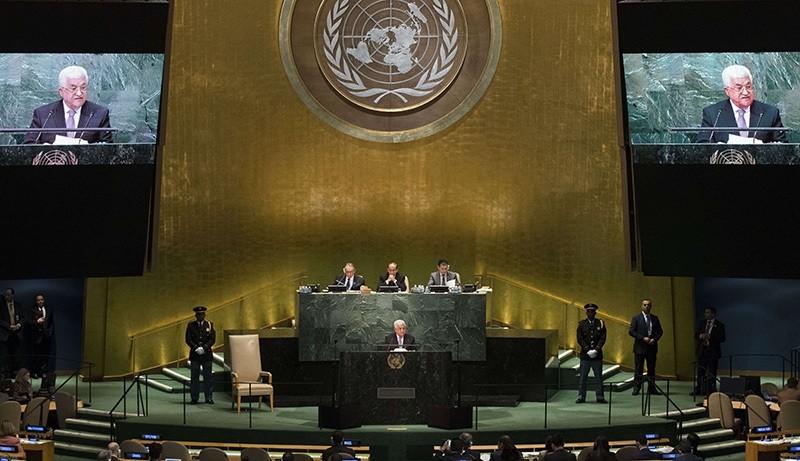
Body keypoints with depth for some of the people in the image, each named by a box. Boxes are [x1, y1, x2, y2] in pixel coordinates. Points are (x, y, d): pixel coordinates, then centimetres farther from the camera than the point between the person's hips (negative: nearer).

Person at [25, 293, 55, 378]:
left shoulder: (49, 310, 15)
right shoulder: (32, 311, 2)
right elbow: (27, 322, -4)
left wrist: (50, 331, 7)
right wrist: (37, 322, -17)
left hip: (46, 336, 3)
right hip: (36, 336, -3)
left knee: (45, 355, 1)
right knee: (36, 355, -4)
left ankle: (43, 372, 7)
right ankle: (35, 373, 4)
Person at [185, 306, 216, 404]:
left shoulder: (210, 325, 6)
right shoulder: (191, 325, 6)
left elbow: (213, 339, -1)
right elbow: (188, 339, 0)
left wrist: (204, 348, -14)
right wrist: (196, 348, -14)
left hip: (207, 354, 0)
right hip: (195, 354, 0)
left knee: (207, 377, 3)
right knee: (194, 377, 2)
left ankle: (209, 397, 9)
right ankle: (194, 398, 8)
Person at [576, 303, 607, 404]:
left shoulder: (600, 323, 5)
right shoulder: (581, 324, 4)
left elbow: (603, 338, 0)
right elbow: (580, 339, -1)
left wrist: (596, 350, -12)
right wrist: (588, 350, -12)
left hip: (597, 355, 1)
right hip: (585, 355, 0)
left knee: (599, 377, 5)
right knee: (582, 377, 3)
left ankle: (600, 397, 13)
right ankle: (581, 397, 10)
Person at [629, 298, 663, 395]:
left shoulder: (655, 318, 10)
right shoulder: (636, 318, 0)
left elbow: (660, 331, 12)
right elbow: (631, 331, -6)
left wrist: (654, 339, -7)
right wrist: (643, 338, -15)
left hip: (652, 347, 3)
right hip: (640, 347, -3)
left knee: (651, 369, 7)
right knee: (638, 369, 0)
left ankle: (651, 388, 13)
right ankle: (636, 389, 4)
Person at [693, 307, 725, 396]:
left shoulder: (719, 325, -3)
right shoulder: (701, 323, 11)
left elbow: (722, 338, -10)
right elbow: (696, 335, 12)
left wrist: (709, 337, -20)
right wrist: (700, 336, -12)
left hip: (713, 351, -4)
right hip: (702, 350, 4)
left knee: (711, 373, -1)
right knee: (700, 371, 8)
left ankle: (711, 391, 6)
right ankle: (699, 390, 16)